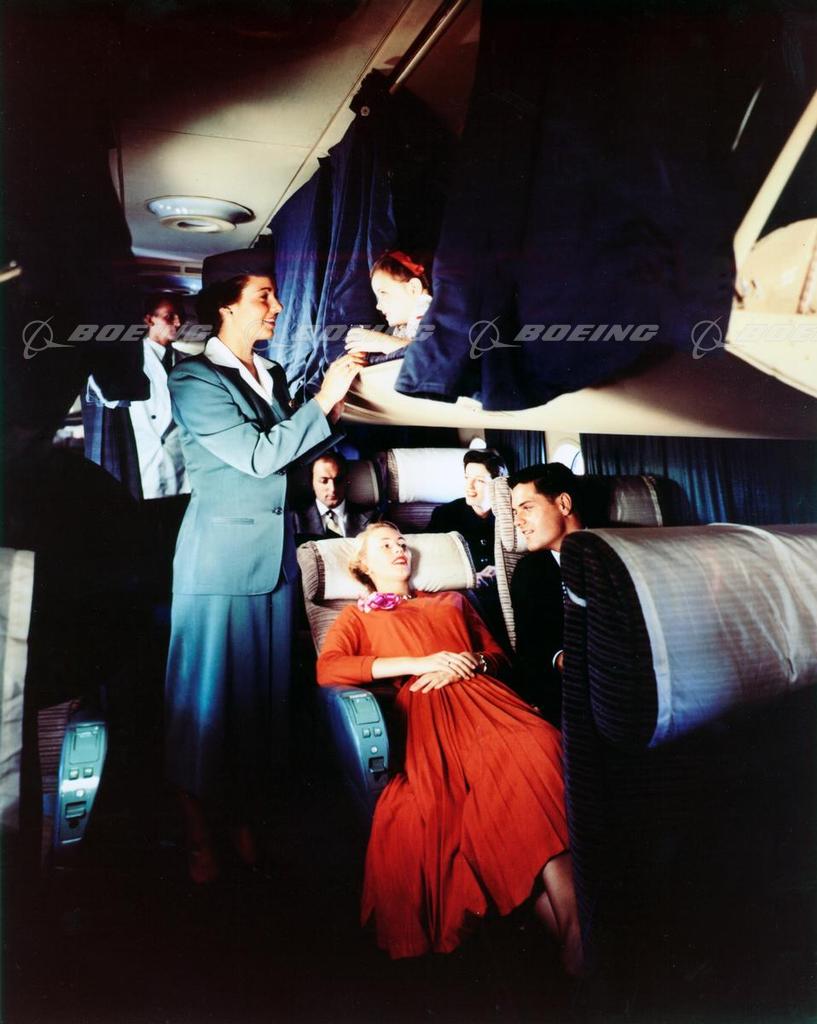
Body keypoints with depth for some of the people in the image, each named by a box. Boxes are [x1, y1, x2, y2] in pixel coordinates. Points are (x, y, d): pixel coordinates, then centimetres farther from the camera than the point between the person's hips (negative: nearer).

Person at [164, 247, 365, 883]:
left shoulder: (273, 376, 13)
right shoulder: (193, 380, -8)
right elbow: (258, 456, -17)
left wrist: (331, 412, 3)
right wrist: (321, 403, -15)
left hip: (274, 556, 7)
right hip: (219, 558, -7)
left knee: (264, 693, 12)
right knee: (207, 697, 3)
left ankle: (248, 822, 26)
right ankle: (201, 840, 18)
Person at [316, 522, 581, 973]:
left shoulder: (452, 601, 36)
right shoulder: (357, 617, 26)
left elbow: (498, 657, 28)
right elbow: (327, 669, 4)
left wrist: (466, 664, 2)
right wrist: (419, 663, -5)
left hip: (482, 697, 3)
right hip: (427, 713, -2)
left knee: (534, 750, -33)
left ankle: (573, 925, -35)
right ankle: (564, 930, -30)